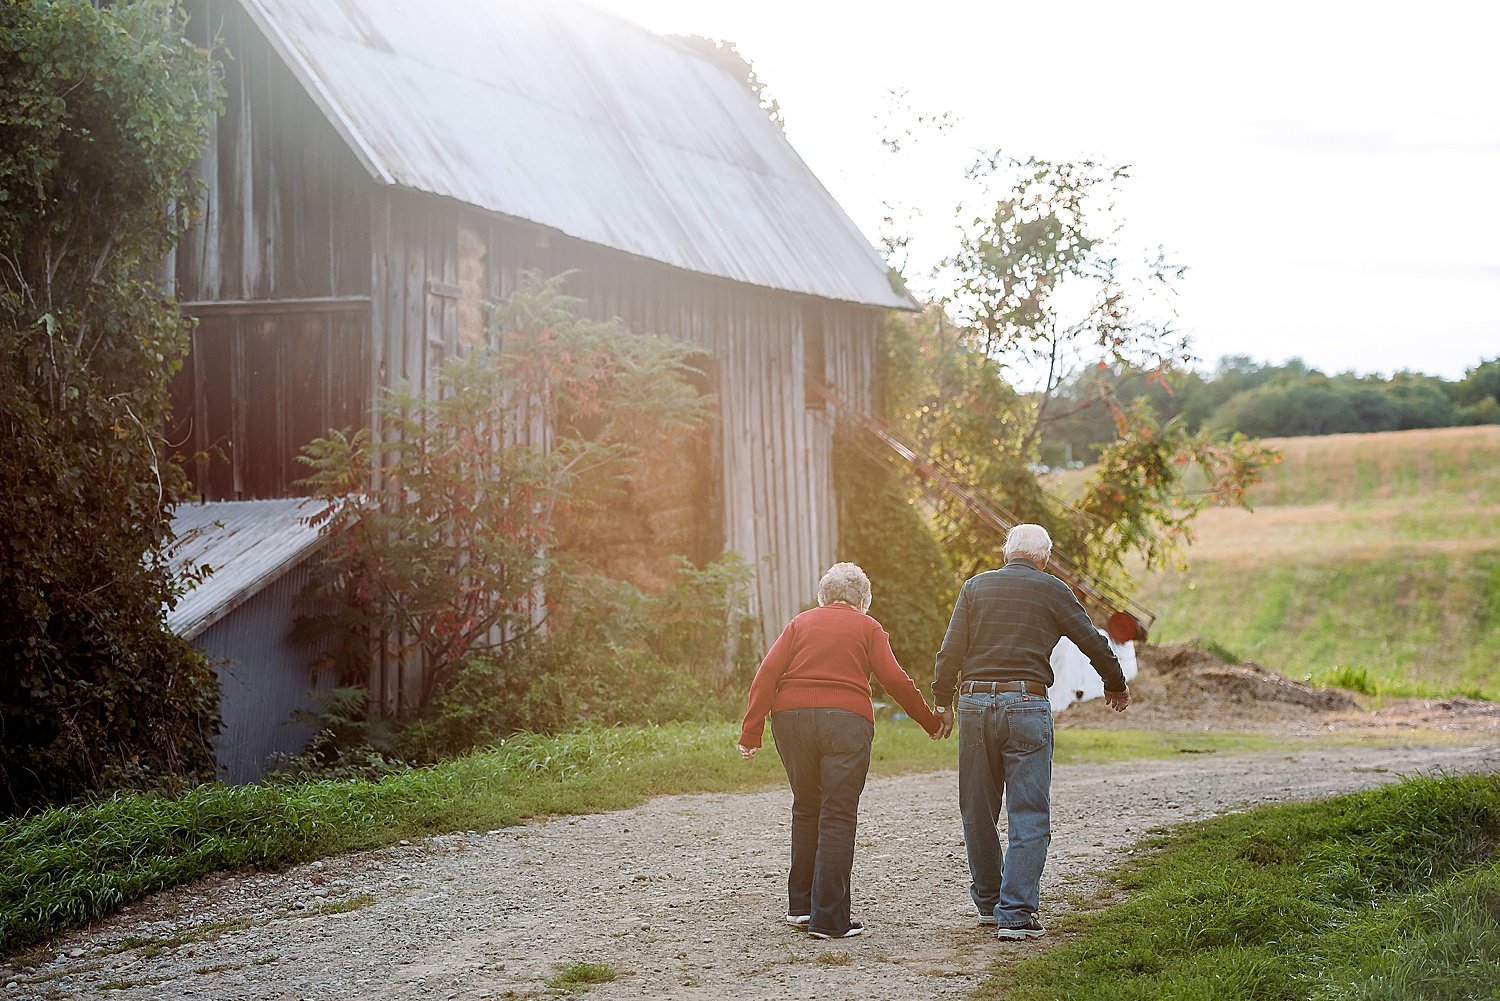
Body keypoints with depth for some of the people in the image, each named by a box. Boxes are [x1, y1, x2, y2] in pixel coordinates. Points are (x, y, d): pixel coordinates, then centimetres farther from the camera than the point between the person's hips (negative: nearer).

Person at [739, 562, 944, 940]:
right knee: (837, 817, -1)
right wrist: (930, 721, 13)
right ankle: (830, 919, -4)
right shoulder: (867, 628, 12)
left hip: (791, 718, 3)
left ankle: (800, 905, 22)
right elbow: (895, 680, 1)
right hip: (846, 721, -3)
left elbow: (767, 674, 4)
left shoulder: (800, 623, 17)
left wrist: (751, 732, 1)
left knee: (806, 810, 18)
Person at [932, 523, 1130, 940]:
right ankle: (1016, 914, -7)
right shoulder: (1052, 590, 3)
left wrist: (942, 703, 10)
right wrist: (1116, 686, 24)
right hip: (1026, 704, -3)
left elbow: (950, 651, 3)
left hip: (975, 702, 3)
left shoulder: (975, 586, 9)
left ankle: (988, 903, 25)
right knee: (1029, 816, 0)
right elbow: (1093, 642, 8)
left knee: (978, 812, 14)